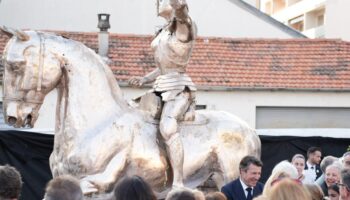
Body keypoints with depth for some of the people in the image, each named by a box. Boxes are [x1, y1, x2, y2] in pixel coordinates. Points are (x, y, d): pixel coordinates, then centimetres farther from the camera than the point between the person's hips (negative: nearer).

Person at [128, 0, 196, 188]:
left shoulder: (183, 25, -2)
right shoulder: (163, 32, 20)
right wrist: (144, 79, 12)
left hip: (178, 87, -9)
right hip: (161, 87, 9)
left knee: (167, 128, -31)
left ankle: (178, 184, -38)